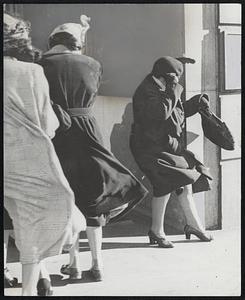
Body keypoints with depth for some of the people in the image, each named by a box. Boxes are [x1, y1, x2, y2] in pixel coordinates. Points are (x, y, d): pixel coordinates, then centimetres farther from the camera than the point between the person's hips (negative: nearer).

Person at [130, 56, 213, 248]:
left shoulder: (163, 90, 13)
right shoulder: (147, 92, -16)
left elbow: (180, 111, 26)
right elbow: (161, 113, -30)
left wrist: (197, 102, 13)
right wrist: (173, 92, -19)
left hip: (170, 146, 10)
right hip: (150, 147, -10)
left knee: (185, 183, 11)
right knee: (166, 183, -22)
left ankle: (194, 225, 25)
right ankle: (156, 231, -9)